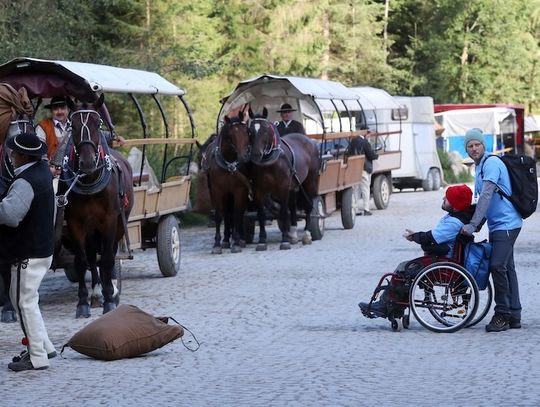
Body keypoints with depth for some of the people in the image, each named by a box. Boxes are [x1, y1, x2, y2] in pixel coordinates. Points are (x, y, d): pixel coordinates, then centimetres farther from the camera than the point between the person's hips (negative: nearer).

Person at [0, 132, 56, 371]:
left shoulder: (25, 182, -24)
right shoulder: (43, 170, 7)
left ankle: (38, 357, 3)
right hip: (43, 247, 10)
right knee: (20, 298, 21)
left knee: (25, 301, -2)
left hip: (28, 254, -10)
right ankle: (44, 347, 26)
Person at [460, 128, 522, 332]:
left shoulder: (491, 163, -15)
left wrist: (472, 225, -26)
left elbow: (486, 196, -23)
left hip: (506, 224, -10)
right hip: (497, 224, 10)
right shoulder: (480, 166, 16)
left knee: (497, 266, -17)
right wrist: (477, 223, 17)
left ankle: (503, 314, -10)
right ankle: (514, 316, 13)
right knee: (507, 268, 10)